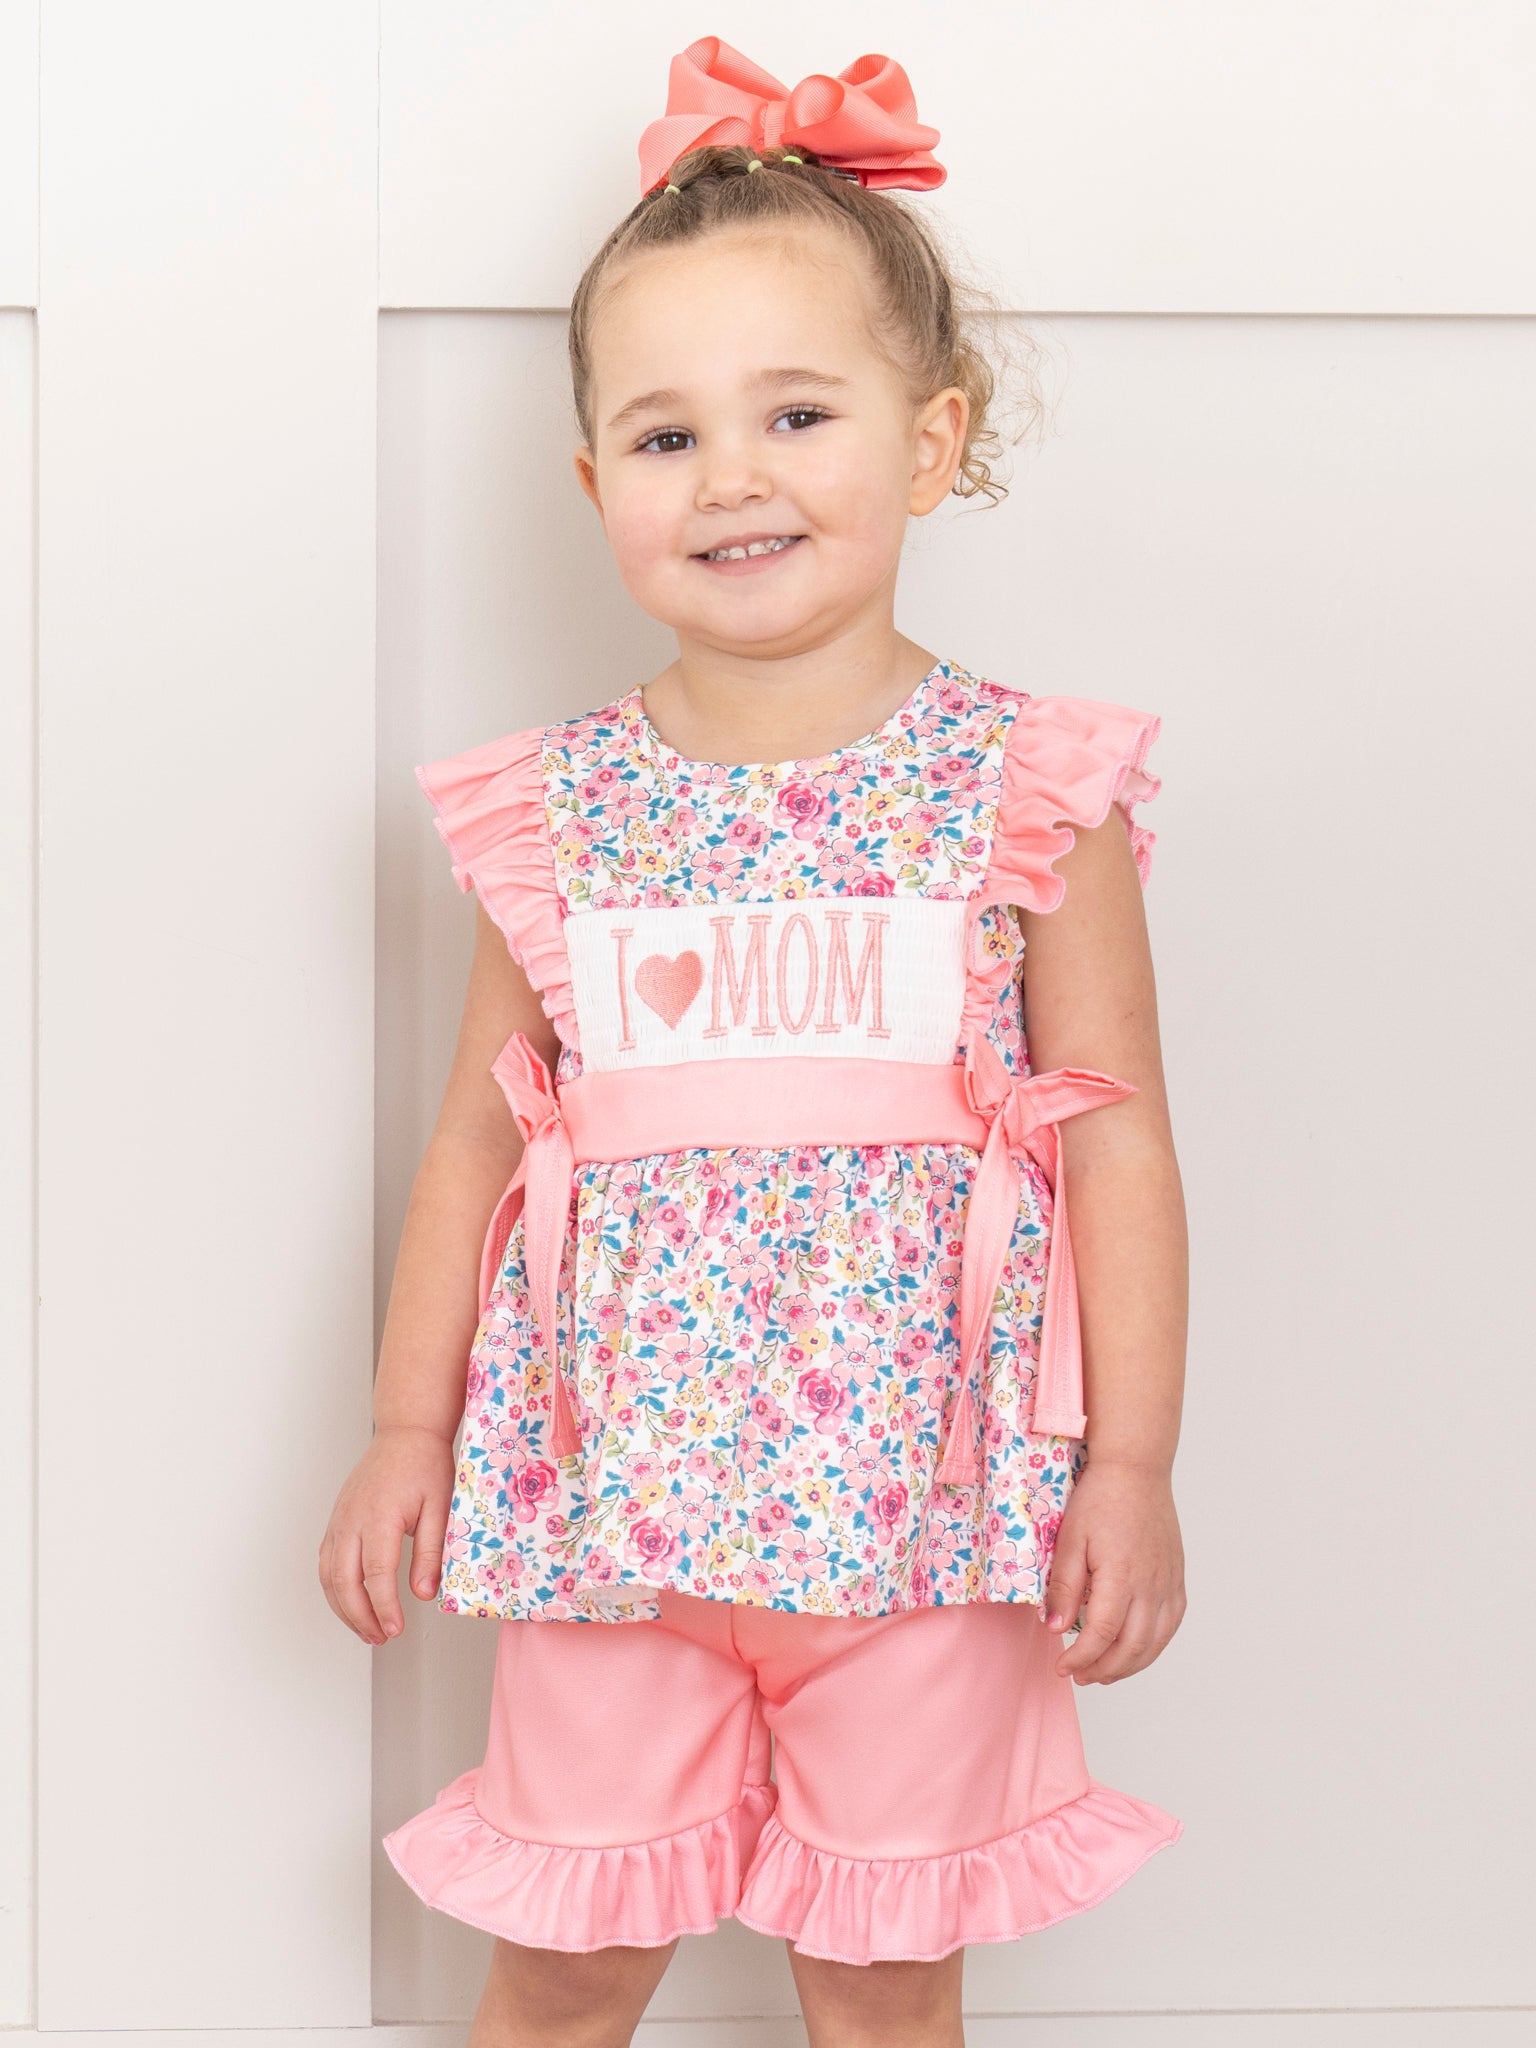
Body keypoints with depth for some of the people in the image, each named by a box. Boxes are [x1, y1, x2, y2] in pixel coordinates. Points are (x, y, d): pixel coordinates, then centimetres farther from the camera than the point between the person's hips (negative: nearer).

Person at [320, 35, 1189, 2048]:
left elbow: (1114, 1134, -4)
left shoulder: (1031, 791, -5)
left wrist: (1132, 1463, -7)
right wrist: (410, 1428, 8)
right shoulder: (557, 808, 0)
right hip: (613, 1480, 2)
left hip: (918, 1493, -1)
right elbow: (480, 1135, 7)